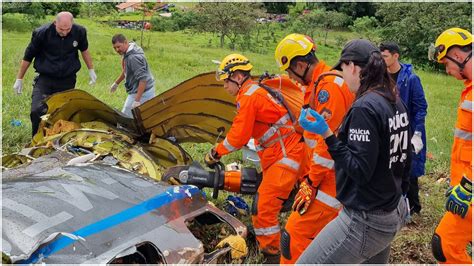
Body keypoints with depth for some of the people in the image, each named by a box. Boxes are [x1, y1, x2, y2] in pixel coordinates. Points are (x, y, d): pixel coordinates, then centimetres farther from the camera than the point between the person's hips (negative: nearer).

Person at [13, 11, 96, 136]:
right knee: (37, 112, -16)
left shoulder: (79, 32, -8)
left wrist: (91, 70, 20)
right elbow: (28, 57, -2)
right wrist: (19, 79, 5)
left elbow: (84, 50, 15)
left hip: (68, 81, 2)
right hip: (45, 79, -2)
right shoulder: (42, 33, -14)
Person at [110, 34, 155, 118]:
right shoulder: (127, 53, 7)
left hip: (142, 92, -10)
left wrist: (137, 100, -30)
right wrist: (116, 83, 35)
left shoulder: (134, 57, -24)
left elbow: (143, 79, -28)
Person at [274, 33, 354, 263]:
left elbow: (328, 142, -23)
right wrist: (308, 175, 20)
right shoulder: (318, 85, 15)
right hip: (326, 177, 10)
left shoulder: (328, 87, -18)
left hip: (331, 181, -10)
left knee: (296, 235, -7)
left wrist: (311, 183, -17)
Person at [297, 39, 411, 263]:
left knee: (304, 261, -2)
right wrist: (400, 195, 27)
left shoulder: (364, 108, -21)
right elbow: (405, 156, 15)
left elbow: (360, 171, -23)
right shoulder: (396, 103, 6)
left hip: (365, 222, -9)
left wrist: (327, 135, -24)